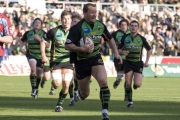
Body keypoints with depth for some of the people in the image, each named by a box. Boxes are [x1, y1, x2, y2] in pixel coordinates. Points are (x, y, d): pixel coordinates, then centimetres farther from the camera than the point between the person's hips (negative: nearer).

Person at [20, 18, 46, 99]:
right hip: (31, 55, -1)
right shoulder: (28, 33, 2)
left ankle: (36, 89, 37)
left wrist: (40, 39, -23)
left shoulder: (43, 33, -3)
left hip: (41, 56, 1)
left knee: (38, 74, 10)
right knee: (33, 69, -28)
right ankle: (33, 89, -23)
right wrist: (21, 48, 5)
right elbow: (22, 41, 20)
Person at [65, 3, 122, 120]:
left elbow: (110, 39, 18)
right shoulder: (77, 28, -14)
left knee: (103, 81, -26)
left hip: (96, 58, 2)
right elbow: (68, 46, -16)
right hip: (81, 61, -2)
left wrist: (116, 53, 8)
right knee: (85, 94, 6)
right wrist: (82, 49, -28)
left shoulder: (100, 26, 0)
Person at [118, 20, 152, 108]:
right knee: (128, 83, -6)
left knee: (137, 84, -14)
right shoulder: (125, 38, 0)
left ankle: (135, 85, 24)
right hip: (128, 63, 1)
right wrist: (123, 52, -15)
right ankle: (130, 101, 9)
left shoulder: (141, 38, -3)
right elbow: (119, 49, 9)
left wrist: (147, 61, 3)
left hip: (138, 63, -1)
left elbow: (149, 50, 10)